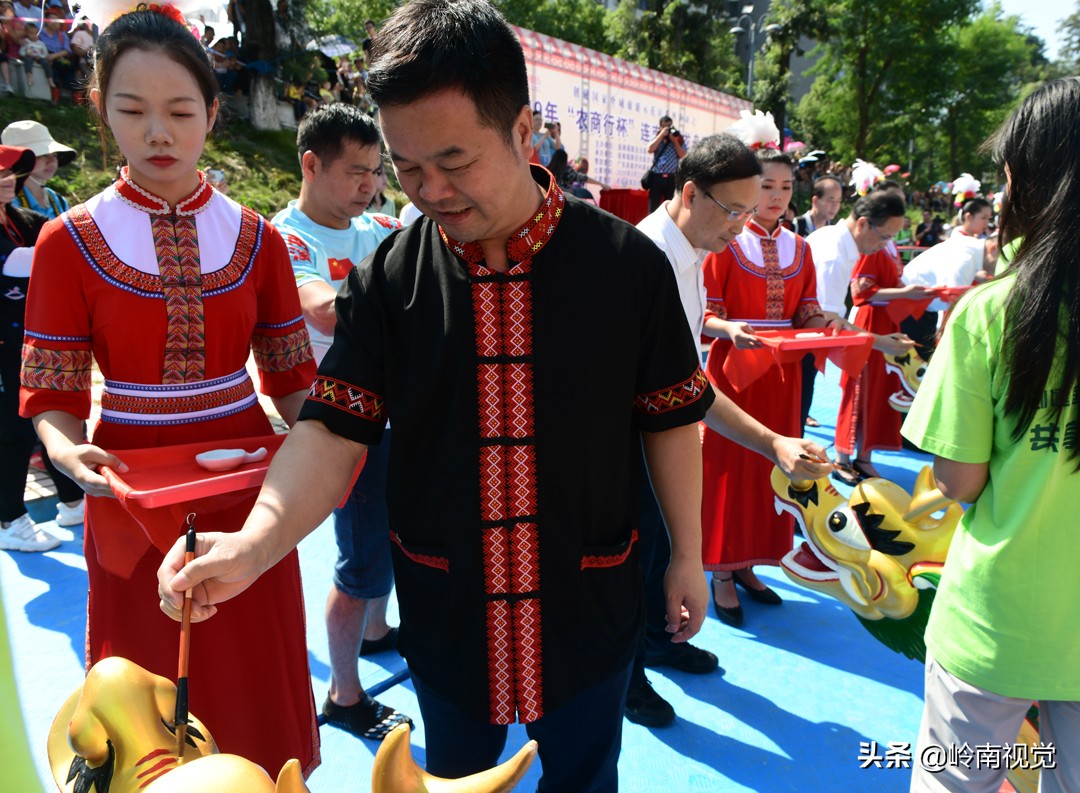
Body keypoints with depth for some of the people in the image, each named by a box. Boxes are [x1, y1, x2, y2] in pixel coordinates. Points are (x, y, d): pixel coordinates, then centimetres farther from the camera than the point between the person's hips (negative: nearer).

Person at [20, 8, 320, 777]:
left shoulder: (257, 239, 1)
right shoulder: (69, 242, -5)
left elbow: (291, 377, 4)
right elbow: (51, 396, -2)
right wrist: (71, 453, -24)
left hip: (245, 493, 1)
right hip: (135, 504, -1)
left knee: (254, 684, 13)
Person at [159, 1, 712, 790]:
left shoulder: (629, 263, -13)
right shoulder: (388, 278, -10)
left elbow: (670, 418, -4)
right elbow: (335, 429, -11)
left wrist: (686, 552, 2)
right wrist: (255, 543, -27)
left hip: (588, 603, -1)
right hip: (446, 606, 2)